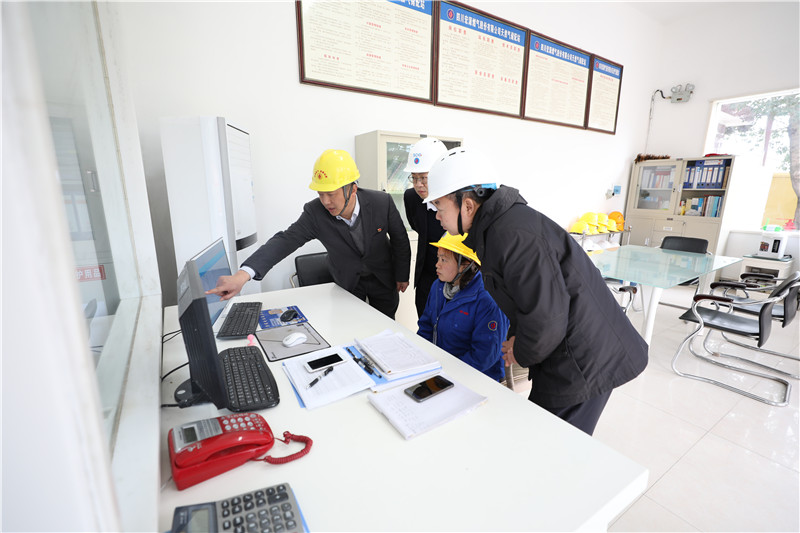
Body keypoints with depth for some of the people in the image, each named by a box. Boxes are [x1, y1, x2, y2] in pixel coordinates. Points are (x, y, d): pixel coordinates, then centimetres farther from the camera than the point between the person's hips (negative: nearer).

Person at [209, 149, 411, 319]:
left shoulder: (382, 202, -24)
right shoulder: (315, 212, -24)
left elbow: (400, 239, -10)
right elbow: (285, 241, -29)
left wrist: (402, 276, -1)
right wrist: (242, 275, -42)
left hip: (383, 279, 0)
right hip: (347, 282, 0)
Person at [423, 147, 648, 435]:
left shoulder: (515, 235, -28)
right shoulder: (496, 224, 6)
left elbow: (547, 320, -29)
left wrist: (521, 353, -10)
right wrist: (516, 336, 8)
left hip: (583, 364, -9)